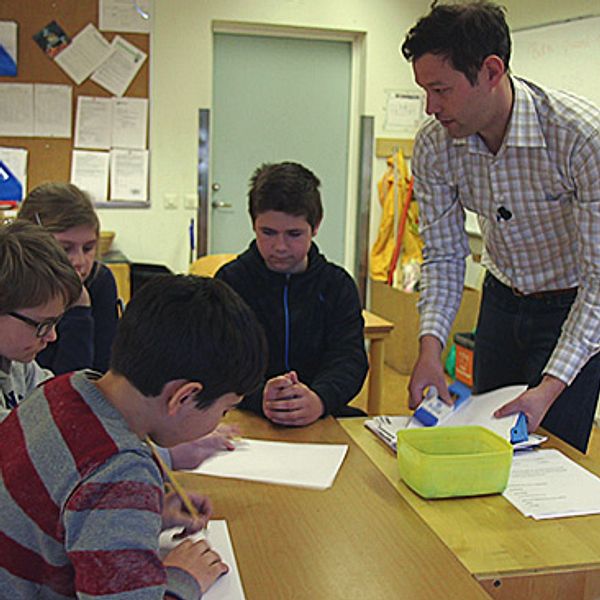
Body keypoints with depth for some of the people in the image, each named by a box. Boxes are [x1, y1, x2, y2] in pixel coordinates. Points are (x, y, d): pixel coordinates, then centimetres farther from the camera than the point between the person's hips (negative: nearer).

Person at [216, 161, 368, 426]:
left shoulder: (338, 285, 8)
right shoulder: (231, 280, 3)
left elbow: (348, 357, -6)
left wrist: (320, 399, -29)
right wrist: (260, 398, -32)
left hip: (319, 417, 2)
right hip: (244, 416, -2)